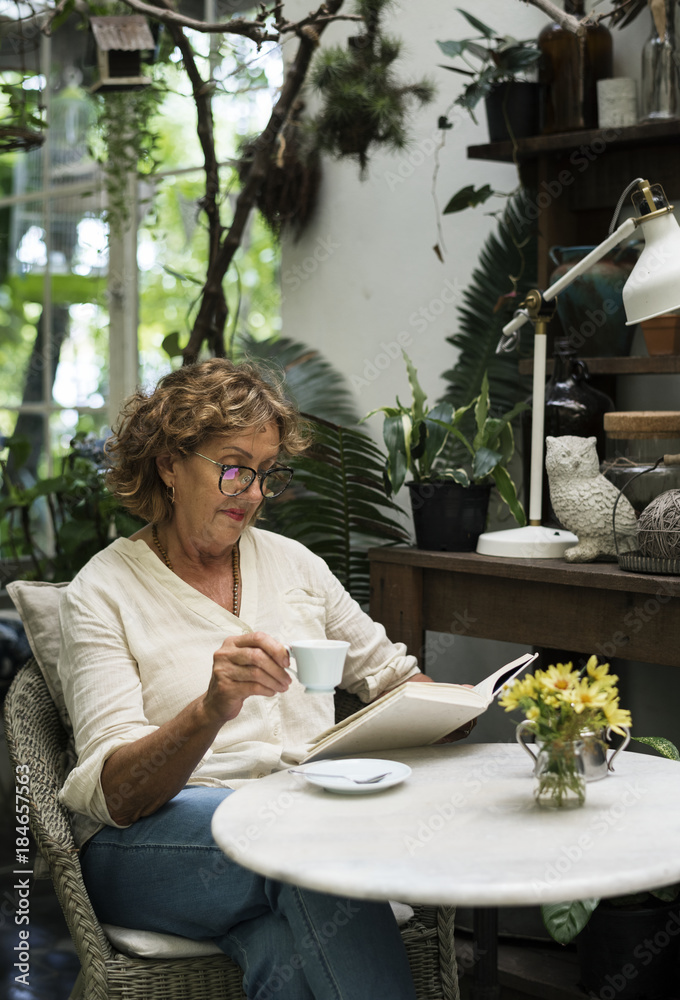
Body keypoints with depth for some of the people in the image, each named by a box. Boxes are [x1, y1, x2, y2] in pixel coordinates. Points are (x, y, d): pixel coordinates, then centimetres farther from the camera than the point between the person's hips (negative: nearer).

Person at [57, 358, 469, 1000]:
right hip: (158, 838, -3)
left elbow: (387, 672, 25)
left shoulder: (291, 562, 15)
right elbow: (116, 791, -11)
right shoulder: (103, 593, -1)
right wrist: (211, 712, -31)